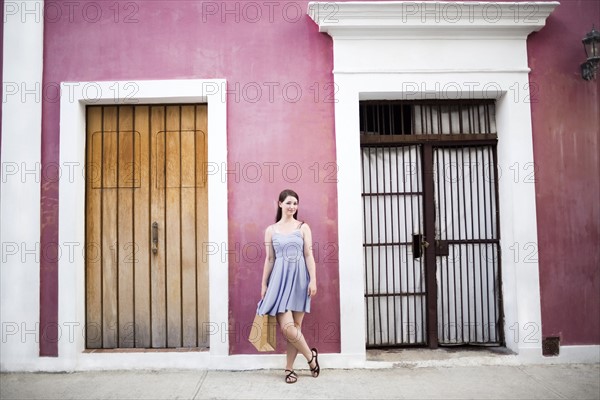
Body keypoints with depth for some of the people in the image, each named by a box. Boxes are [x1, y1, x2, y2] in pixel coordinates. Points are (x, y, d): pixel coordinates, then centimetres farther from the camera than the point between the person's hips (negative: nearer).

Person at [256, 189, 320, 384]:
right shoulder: (271, 230, 7)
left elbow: (309, 255, 0)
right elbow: (269, 259, 8)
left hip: (299, 278, 0)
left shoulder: (303, 227, 4)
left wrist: (313, 280, -7)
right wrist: (264, 284, 7)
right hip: (280, 279, 1)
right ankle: (311, 356, 17)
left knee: (295, 326, 4)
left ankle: (289, 368, 20)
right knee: (286, 326, -8)